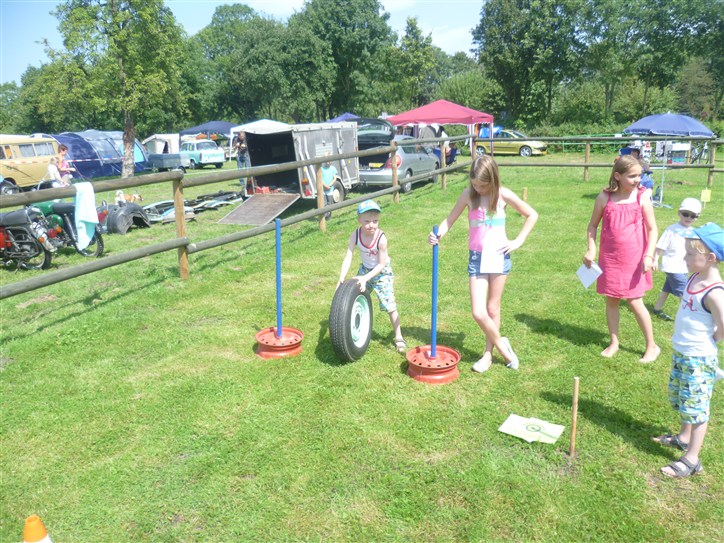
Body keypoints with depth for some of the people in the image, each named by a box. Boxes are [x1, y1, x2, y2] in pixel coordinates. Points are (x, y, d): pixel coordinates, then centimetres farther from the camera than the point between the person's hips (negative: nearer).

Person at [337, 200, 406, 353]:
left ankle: (398, 338, 6)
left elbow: (381, 265, -23)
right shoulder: (355, 235, -20)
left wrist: (365, 278, -30)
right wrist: (341, 278, -32)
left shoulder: (381, 238, -30)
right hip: (365, 269, 4)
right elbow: (348, 258, -22)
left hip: (382, 272, -4)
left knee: (389, 305, -9)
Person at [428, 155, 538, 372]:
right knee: (478, 313, -5)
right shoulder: (468, 195, -2)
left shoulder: (503, 195, -5)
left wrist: (518, 241, -4)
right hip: (476, 258, 2)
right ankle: (501, 343, 21)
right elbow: (450, 219, 3)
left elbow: (532, 215, 4)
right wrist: (437, 235, -17)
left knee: (493, 309, 8)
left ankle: (488, 354, 26)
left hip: (498, 256, -1)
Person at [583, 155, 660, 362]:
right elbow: (593, 225, 6)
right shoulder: (605, 197, -4)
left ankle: (652, 346, 19)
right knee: (611, 300, 10)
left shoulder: (642, 197, -7)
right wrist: (591, 250, -2)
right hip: (610, 258, 2)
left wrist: (649, 255, -14)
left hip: (634, 259, -2)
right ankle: (614, 343, 27)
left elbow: (652, 229, -5)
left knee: (635, 302, 1)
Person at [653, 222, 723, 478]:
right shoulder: (694, 278, 1)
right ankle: (684, 437, 44)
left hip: (698, 360, -9)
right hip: (680, 353, 9)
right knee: (681, 399, 24)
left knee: (695, 406, 2)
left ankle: (692, 459, 14)